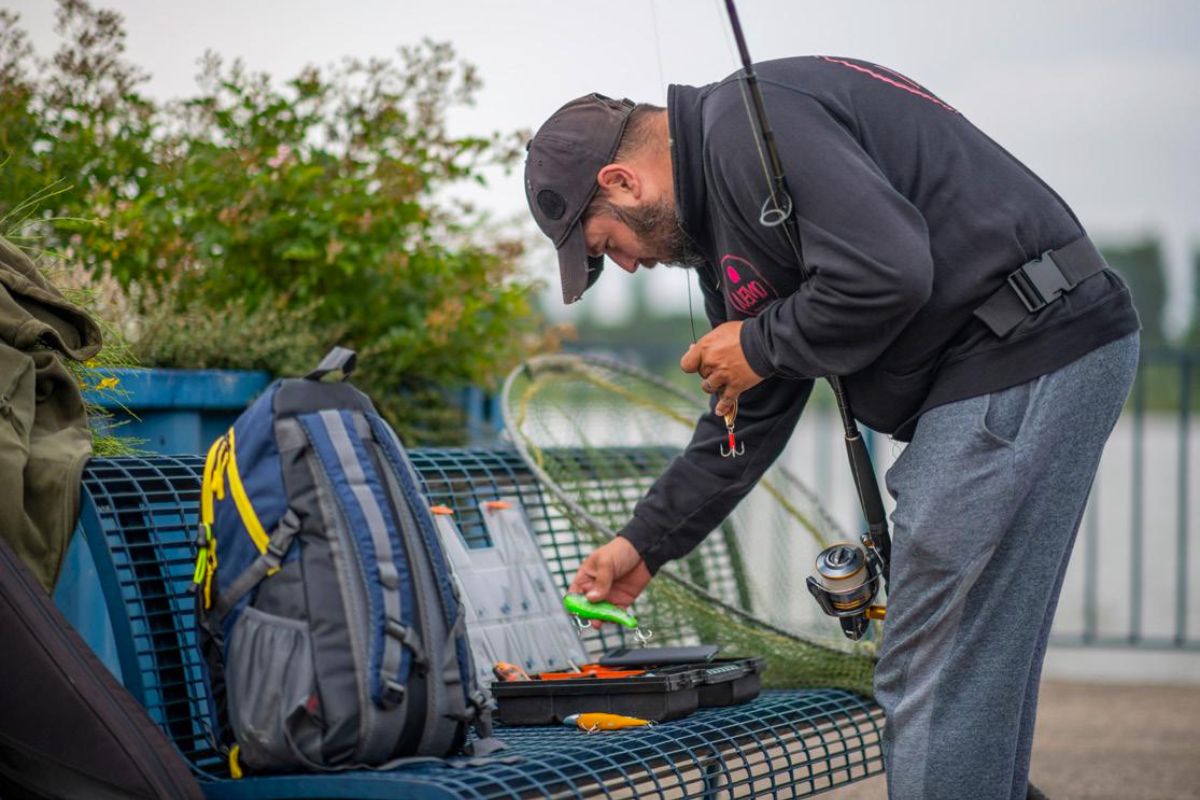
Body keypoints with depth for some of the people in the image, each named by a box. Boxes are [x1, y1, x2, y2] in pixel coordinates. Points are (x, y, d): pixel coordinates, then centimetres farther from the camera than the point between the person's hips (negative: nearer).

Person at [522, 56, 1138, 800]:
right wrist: (645, 544, 27)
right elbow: (752, 417, 26)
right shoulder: (718, 195, 21)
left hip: (1025, 356, -11)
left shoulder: (749, 124, -12)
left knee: (937, 687, -7)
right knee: (982, 679, 15)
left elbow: (889, 271, -24)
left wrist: (759, 345, -8)